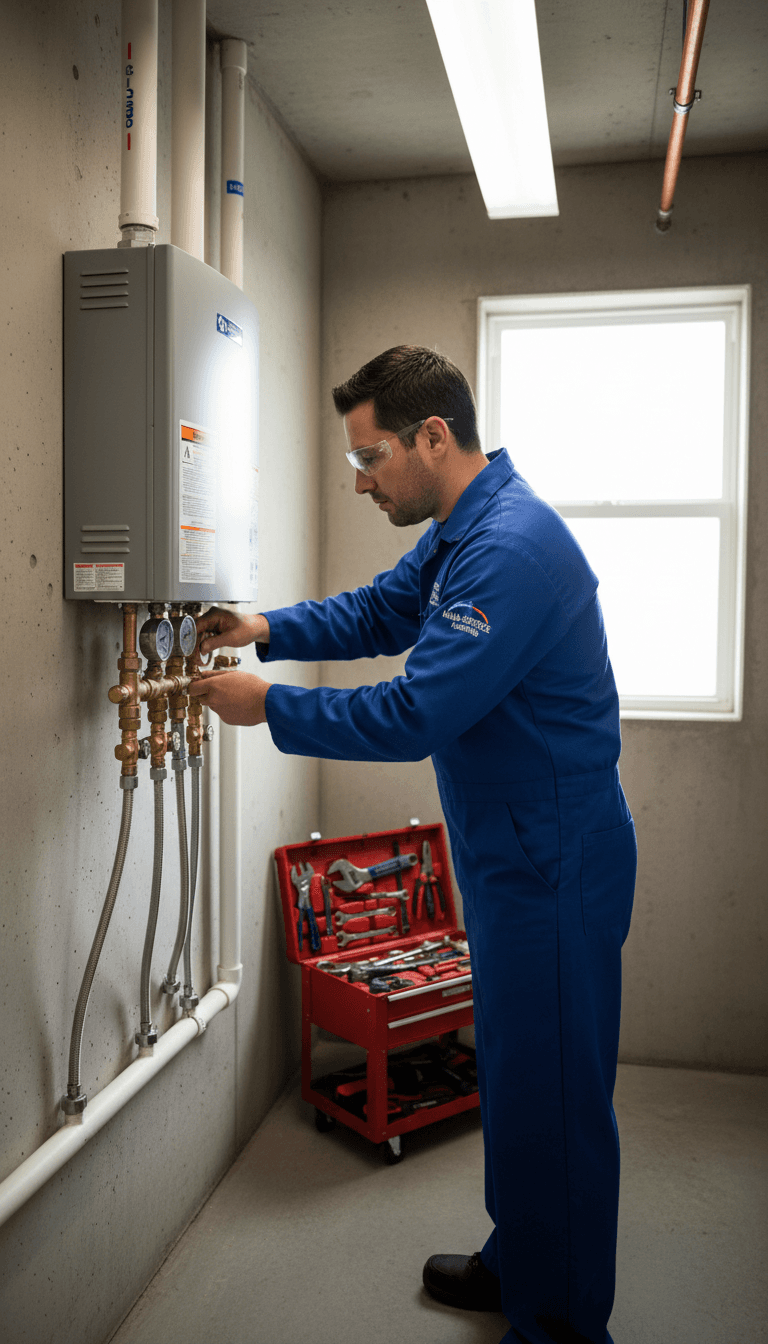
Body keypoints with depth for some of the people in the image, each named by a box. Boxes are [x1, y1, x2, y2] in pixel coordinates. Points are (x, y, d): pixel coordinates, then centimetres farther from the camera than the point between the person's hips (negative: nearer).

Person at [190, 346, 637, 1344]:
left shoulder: (511, 549, -26)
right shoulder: (459, 530, 9)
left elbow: (416, 714, -28)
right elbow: (378, 613, 18)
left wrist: (271, 707, -17)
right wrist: (268, 629, 2)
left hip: (552, 866, -10)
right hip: (508, 852, 10)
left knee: (550, 1096, 6)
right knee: (513, 1073, 22)